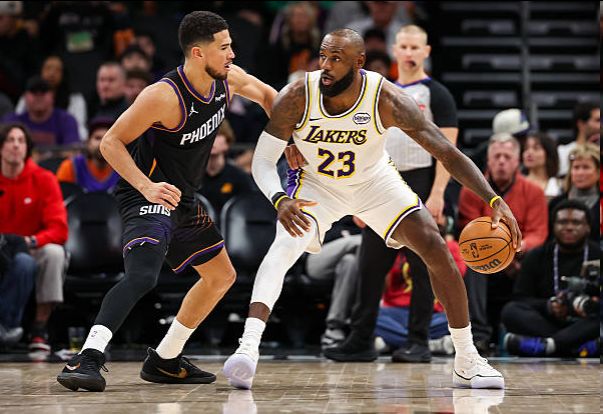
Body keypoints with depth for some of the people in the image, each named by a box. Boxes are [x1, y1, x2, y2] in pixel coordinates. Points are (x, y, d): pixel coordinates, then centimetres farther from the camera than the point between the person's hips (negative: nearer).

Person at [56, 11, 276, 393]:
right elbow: (111, 142, -20)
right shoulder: (164, 95, -25)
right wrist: (147, 187, -32)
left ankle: (164, 361, 25)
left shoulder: (228, 78, -3)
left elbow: (265, 94, 19)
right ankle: (87, 359, -35)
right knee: (142, 276, -32)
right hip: (150, 197, -9)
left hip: (184, 202, 9)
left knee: (222, 276, 18)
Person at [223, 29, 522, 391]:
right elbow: (262, 161, -22)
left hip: (375, 181, 1)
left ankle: (468, 362, 4)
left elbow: (448, 152, -27)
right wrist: (280, 200, -45)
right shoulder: (296, 98, -29)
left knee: (437, 250, -9)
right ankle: (248, 349, -38)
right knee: (283, 246, -29)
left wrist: (494, 200, -38)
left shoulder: (387, 100, -30)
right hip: (317, 186, -1)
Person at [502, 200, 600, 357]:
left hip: (584, 327, -2)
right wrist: (548, 307, -15)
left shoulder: (597, 256, 8)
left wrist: (591, 305, -24)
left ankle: (546, 344, -46)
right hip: (547, 323, 2)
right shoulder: (536, 257, 14)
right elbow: (520, 298, 4)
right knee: (511, 310, -23)